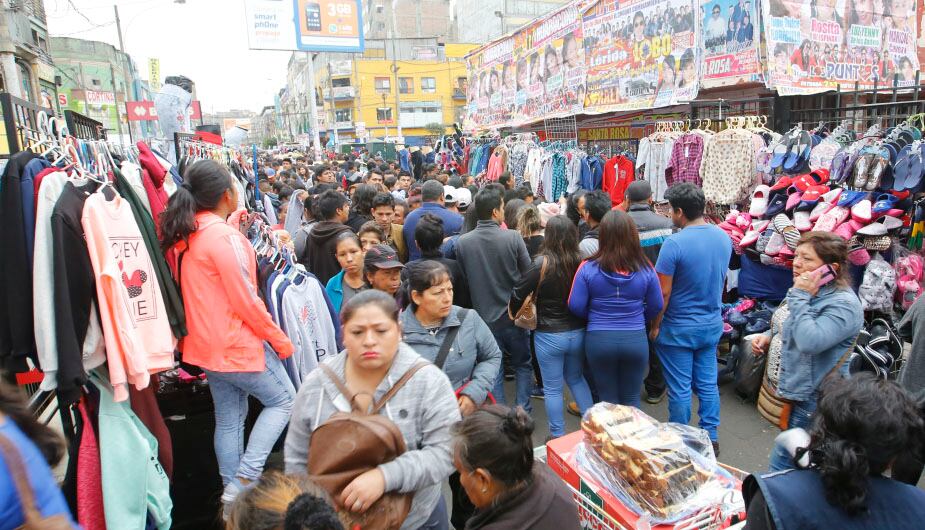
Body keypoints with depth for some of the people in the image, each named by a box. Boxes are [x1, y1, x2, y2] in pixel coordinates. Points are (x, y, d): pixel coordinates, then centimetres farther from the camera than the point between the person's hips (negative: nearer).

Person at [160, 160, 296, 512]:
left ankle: (233, 491, 27)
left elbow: (209, 294, 12)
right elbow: (246, 301, -19)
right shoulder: (225, 236, -20)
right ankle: (244, 479, 3)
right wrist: (280, 339, -10)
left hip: (208, 342, 8)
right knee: (283, 399, 8)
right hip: (239, 343, -8)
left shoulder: (189, 235, 6)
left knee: (228, 420, 16)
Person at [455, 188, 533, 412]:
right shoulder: (512, 237, -17)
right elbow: (528, 272, -7)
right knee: (523, 364, 20)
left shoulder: (462, 242, -11)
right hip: (514, 315, -1)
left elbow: (464, 276, 1)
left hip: (484, 316, 2)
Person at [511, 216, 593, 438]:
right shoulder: (581, 262, -8)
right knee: (576, 379, 26)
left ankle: (558, 437, 24)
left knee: (552, 388, 12)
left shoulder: (542, 263, -18)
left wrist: (514, 314, 5)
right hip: (577, 332, 4)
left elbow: (518, 294, -13)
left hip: (549, 335, -4)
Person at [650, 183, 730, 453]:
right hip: (712, 324, 6)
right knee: (708, 383, 17)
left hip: (679, 329, -6)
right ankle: (710, 437, 29)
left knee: (680, 389, 7)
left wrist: (655, 326, -7)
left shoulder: (674, 244, -22)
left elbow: (663, 293, -19)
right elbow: (720, 281, 12)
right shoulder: (724, 237, 0)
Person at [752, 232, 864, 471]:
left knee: (781, 467, 0)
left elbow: (810, 341, -36)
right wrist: (768, 336, 3)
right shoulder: (806, 290, 7)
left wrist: (800, 298, -27)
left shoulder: (843, 304, -22)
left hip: (809, 400, -9)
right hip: (786, 389, 9)